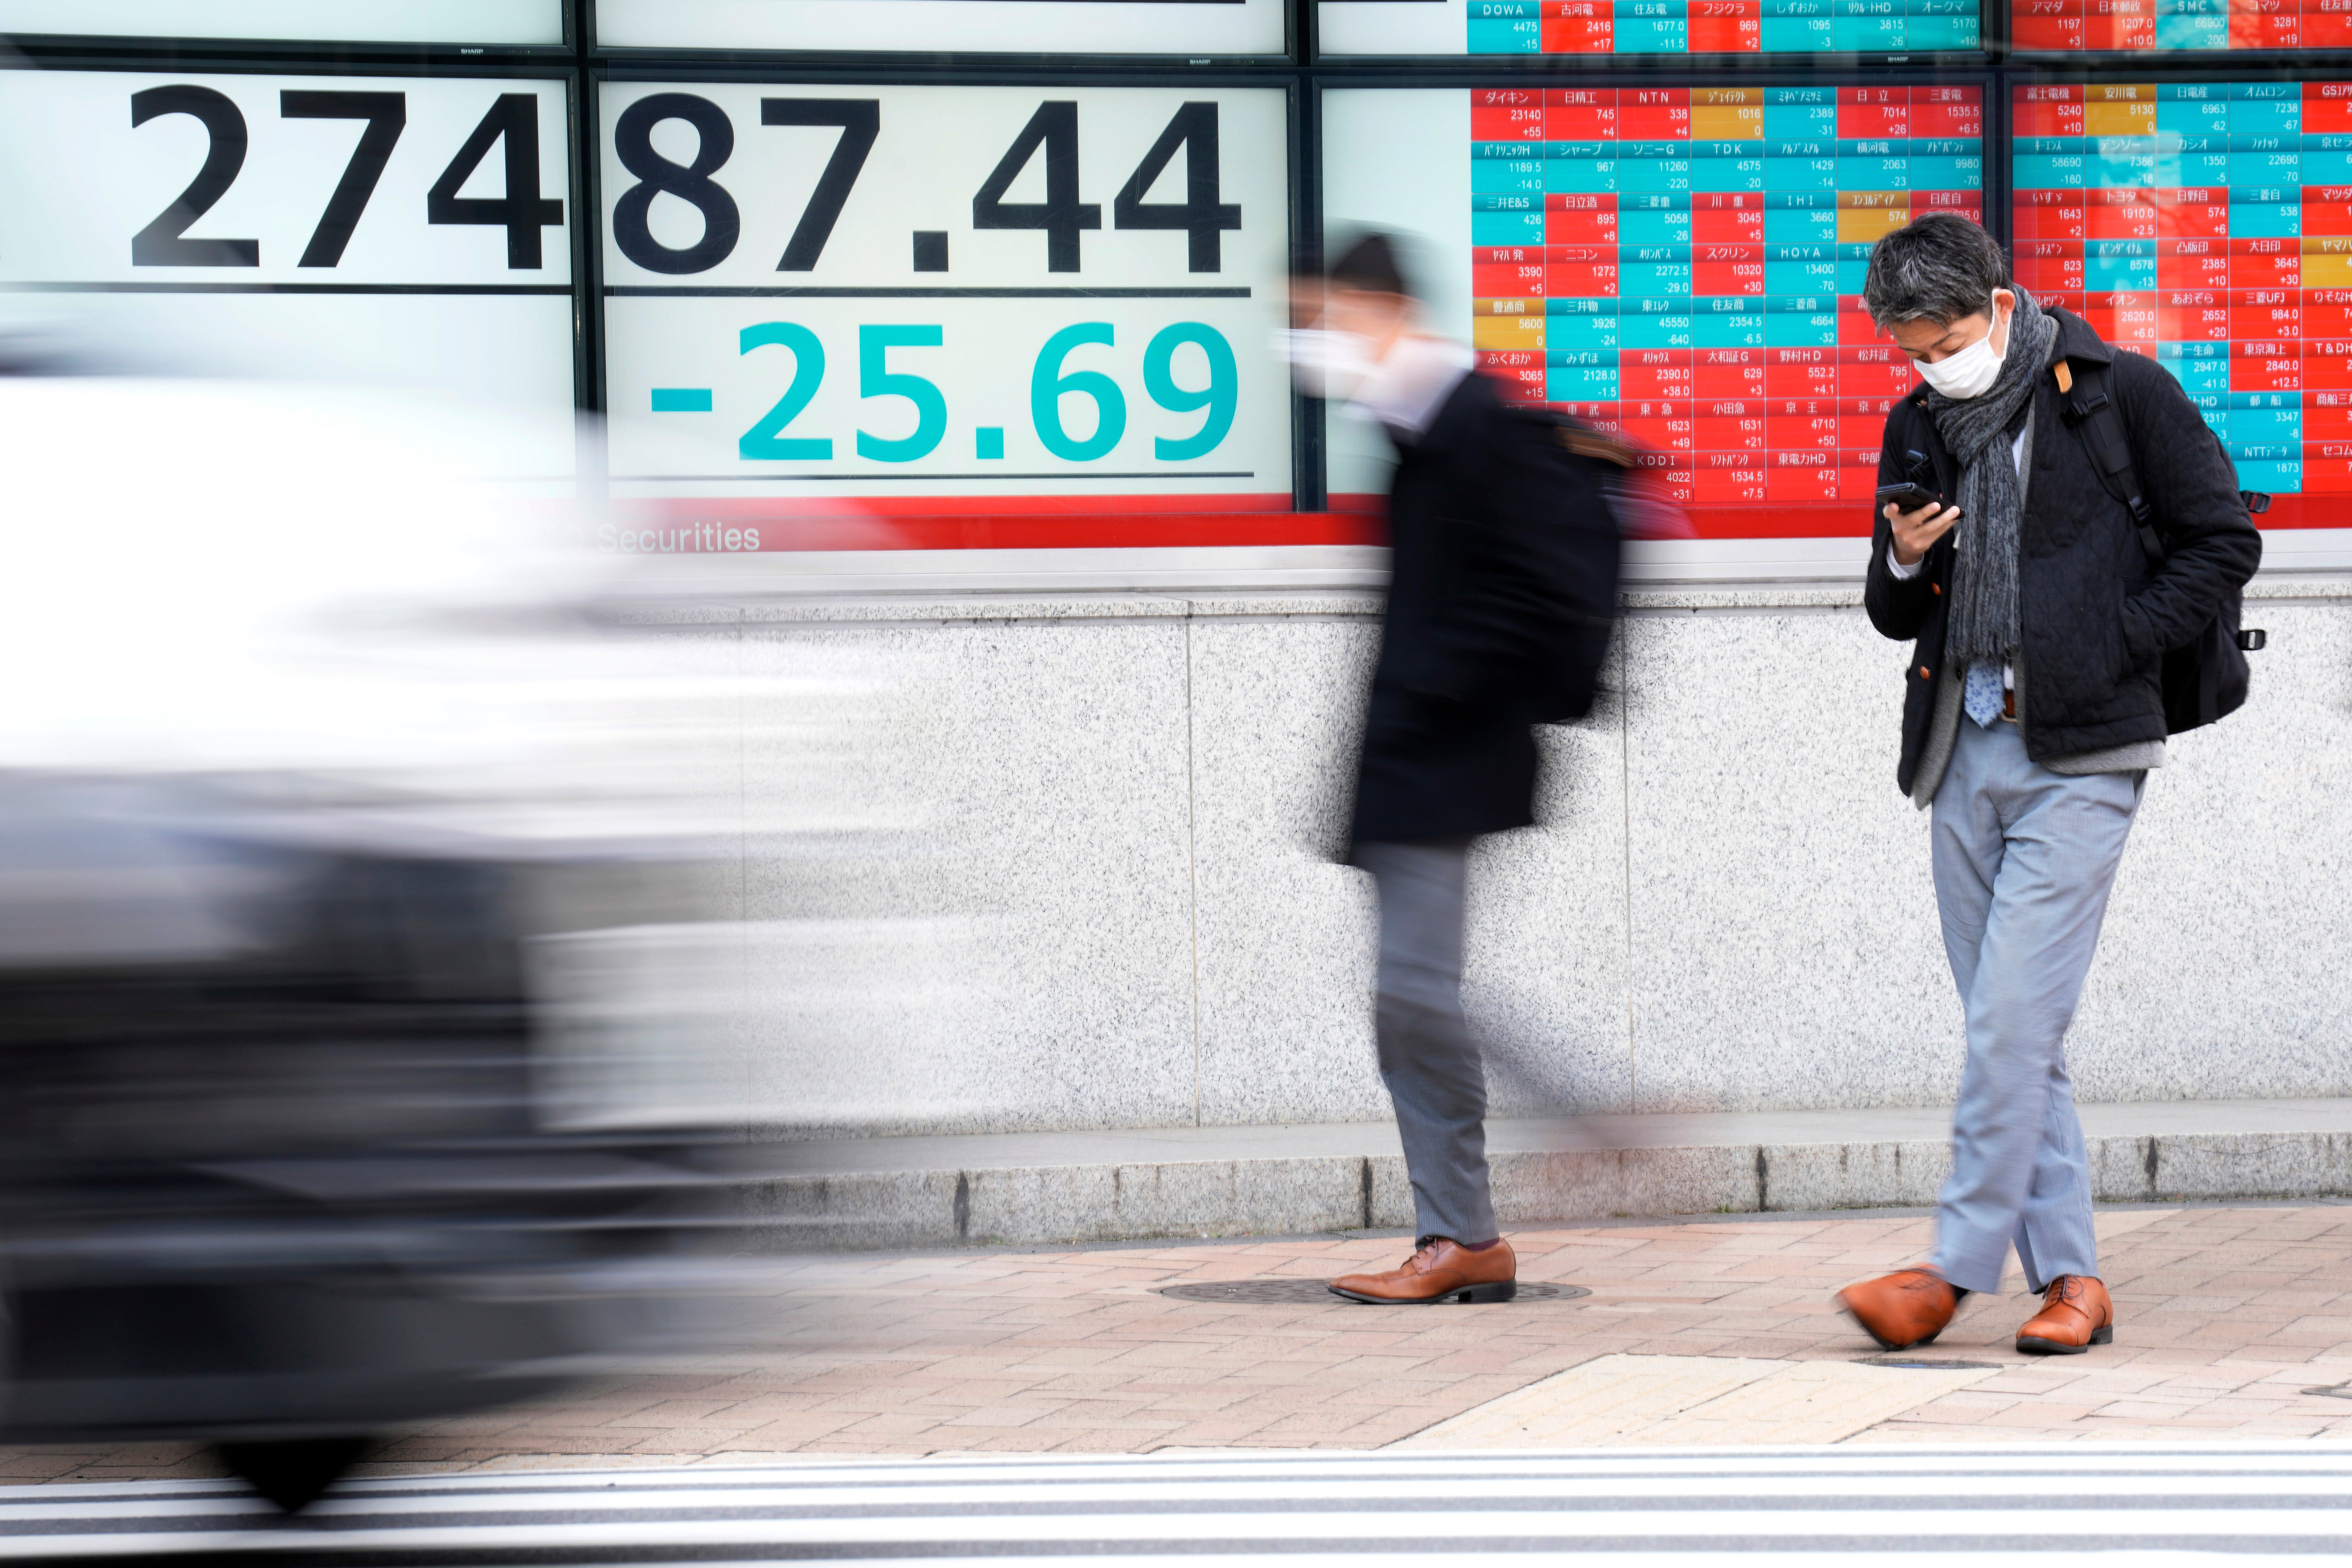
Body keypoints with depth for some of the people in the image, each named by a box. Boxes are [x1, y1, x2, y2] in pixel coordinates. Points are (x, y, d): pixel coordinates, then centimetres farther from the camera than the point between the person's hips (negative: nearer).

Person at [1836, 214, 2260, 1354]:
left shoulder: (2121, 395, -3)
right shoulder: (1920, 429, 13)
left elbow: (2223, 543, 0)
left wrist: (2110, 649, -8)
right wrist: (1903, 564, -3)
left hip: (2078, 755, -6)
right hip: (1964, 752, 6)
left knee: (2012, 1016, -12)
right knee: (2015, 1031, 5)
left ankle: (1959, 1265, -8)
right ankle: (2070, 1279, 9)